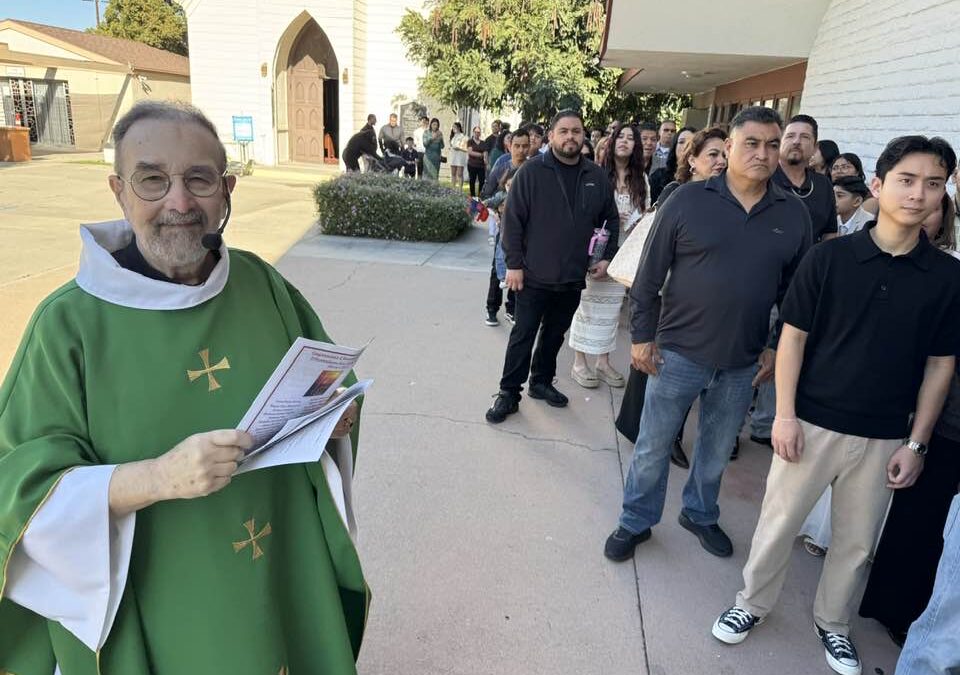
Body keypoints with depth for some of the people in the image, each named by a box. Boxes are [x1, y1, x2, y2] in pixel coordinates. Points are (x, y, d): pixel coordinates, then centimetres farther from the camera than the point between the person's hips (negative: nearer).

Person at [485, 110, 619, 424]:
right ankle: (509, 394, 15)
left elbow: (610, 220, 14)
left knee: (555, 334, 17)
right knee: (523, 336, 3)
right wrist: (514, 263, -12)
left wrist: (607, 257, 5)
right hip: (534, 275, -4)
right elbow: (513, 219, -9)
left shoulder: (597, 177, 4)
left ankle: (542, 381, 35)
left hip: (573, 277, 4)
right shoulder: (532, 171, -8)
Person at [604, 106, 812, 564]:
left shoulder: (794, 216, 0)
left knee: (717, 450, 20)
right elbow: (649, 275, -5)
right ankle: (636, 522, 29)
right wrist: (642, 336, -6)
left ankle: (700, 515, 43)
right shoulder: (688, 200, -8)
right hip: (678, 353, -3)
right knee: (653, 447, 9)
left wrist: (778, 348, 6)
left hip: (743, 364, 3)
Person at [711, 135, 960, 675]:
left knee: (857, 541, 16)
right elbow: (793, 336, -5)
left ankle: (832, 621, 39)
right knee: (778, 523, 10)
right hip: (812, 422, -2)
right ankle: (753, 602, 33)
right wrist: (784, 414, -9)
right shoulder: (830, 257, -7)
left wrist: (916, 442, 0)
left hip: (884, 437, 2)